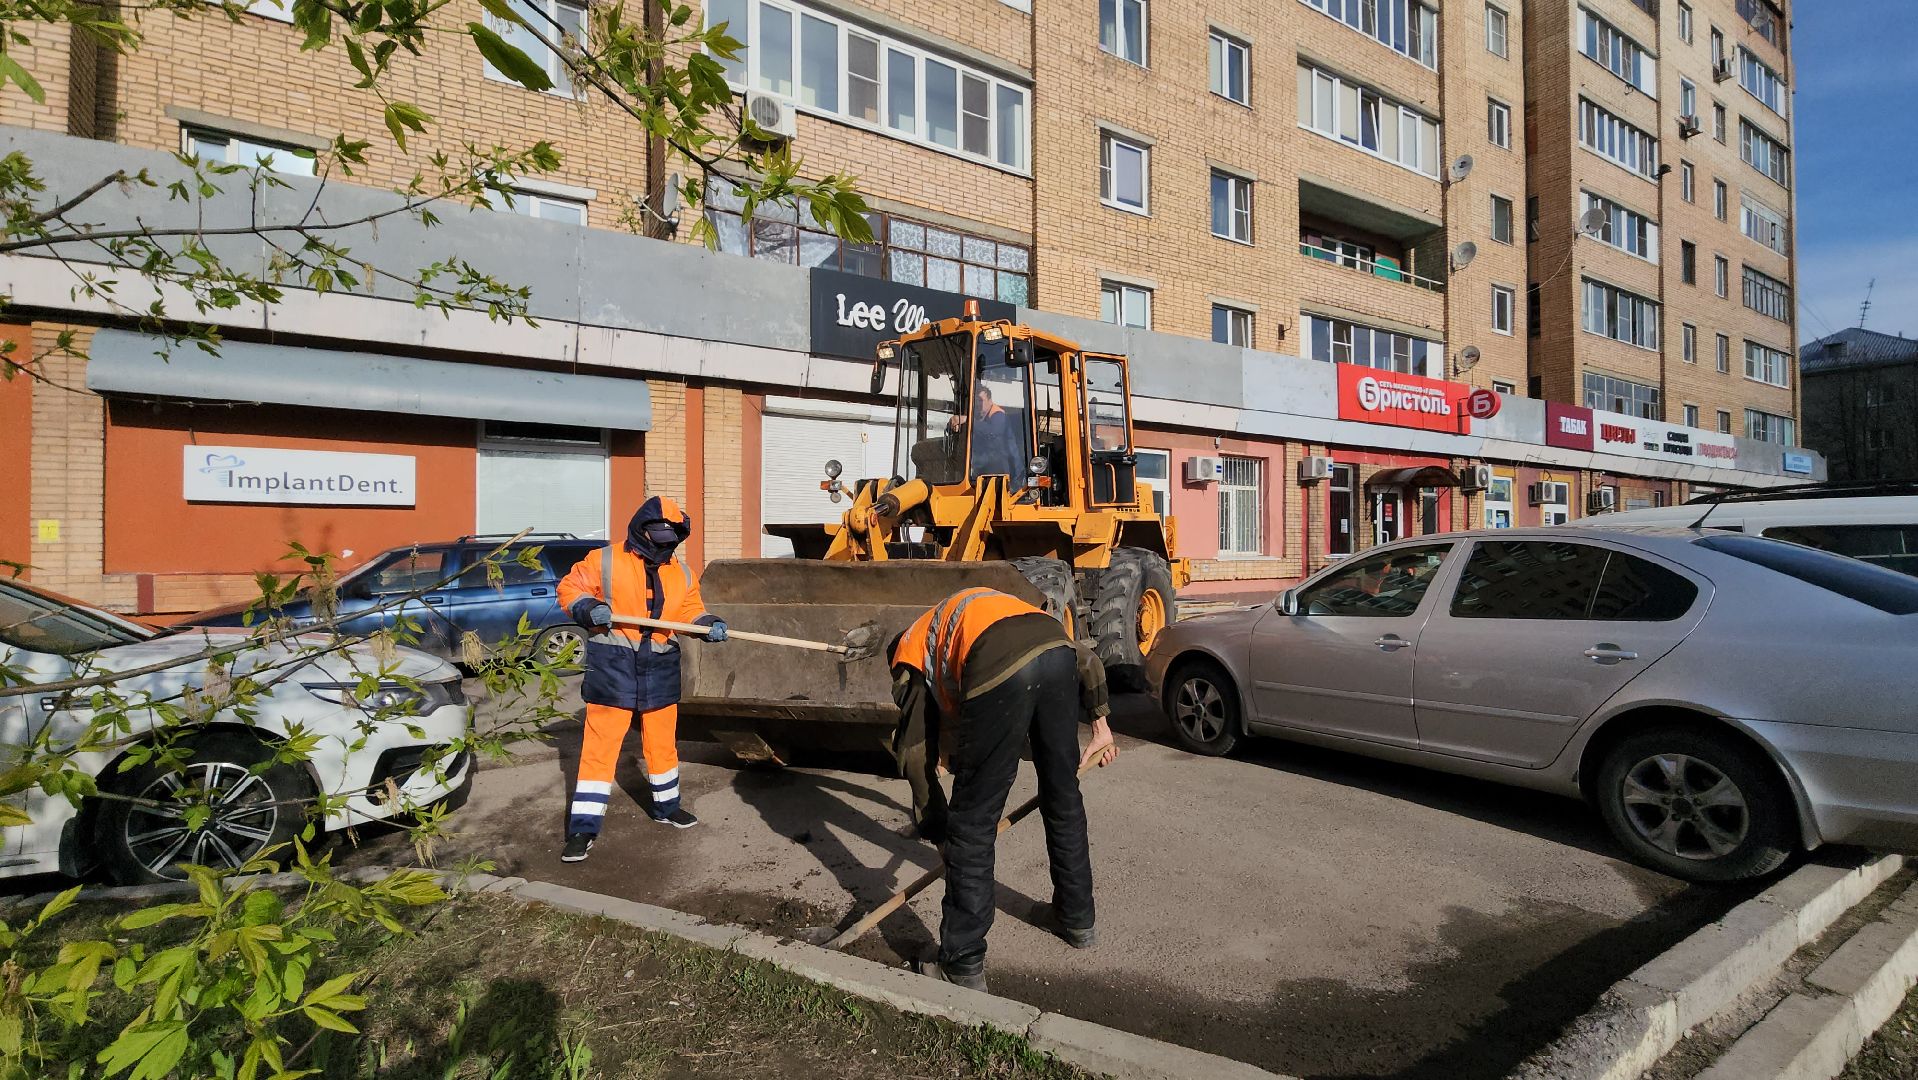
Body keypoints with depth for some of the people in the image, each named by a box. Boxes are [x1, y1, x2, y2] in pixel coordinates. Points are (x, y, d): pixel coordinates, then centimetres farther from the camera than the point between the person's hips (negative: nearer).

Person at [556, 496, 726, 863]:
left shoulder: (682, 574, 9)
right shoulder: (605, 561, -5)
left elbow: (691, 610, 11)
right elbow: (569, 588, 0)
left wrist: (709, 624, -9)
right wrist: (588, 608, -19)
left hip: (660, 668, 5)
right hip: (613, 665, -4)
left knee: (662, 743, 17)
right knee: (600, 746, -3)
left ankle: (666, 806, 37)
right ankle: (583, 828, 6)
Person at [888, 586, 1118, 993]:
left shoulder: (909, 649, 31)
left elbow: (915, 751, 24)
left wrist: (935, 824, 33)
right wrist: (1100, 724, 41)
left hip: (1000, 669, -6)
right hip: (1058, 649, 6)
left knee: (972, 822, 9)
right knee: (1064, 796, 25)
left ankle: (964, 965, 19)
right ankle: (1077, 919, 43)